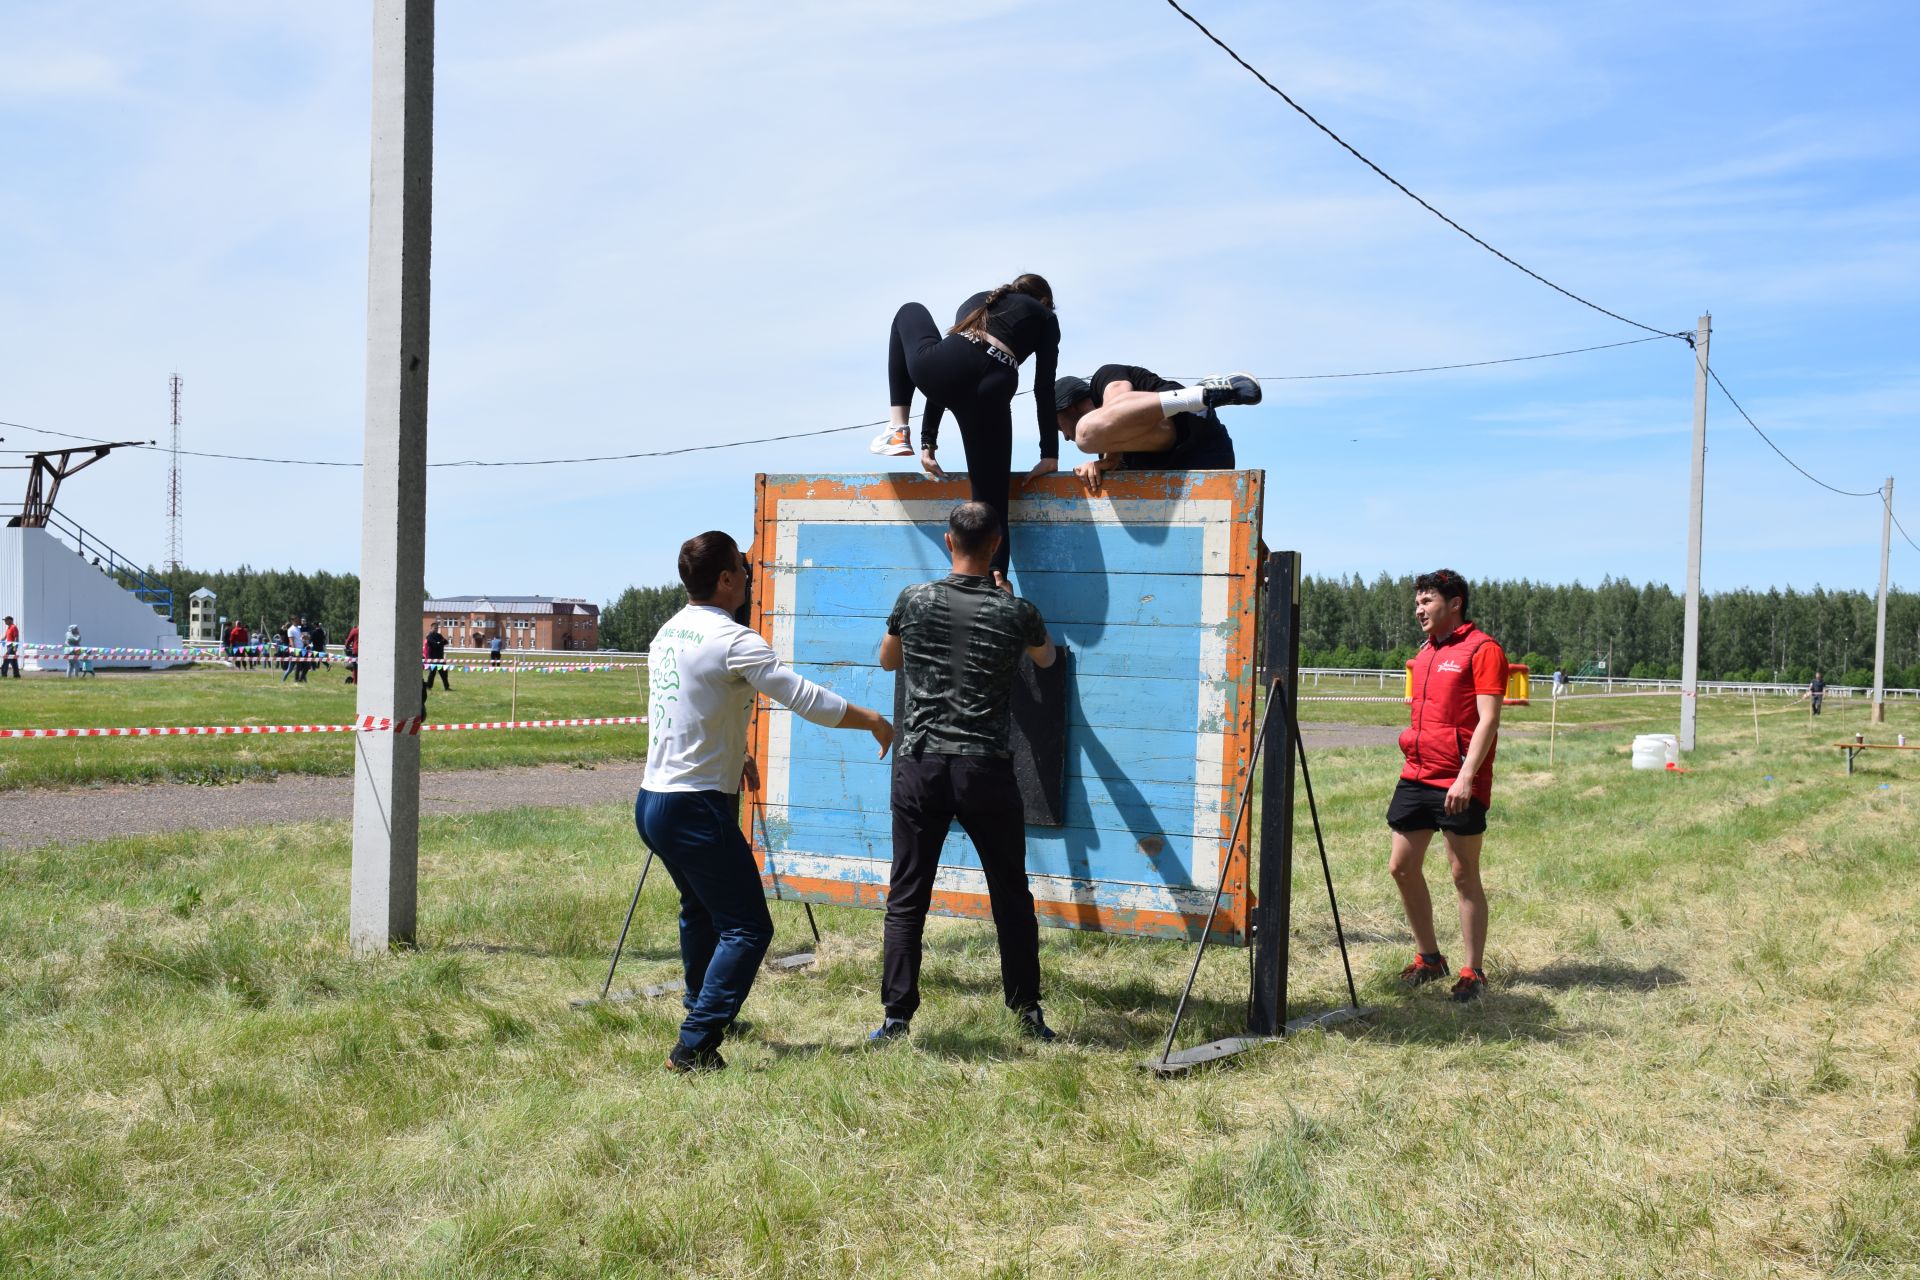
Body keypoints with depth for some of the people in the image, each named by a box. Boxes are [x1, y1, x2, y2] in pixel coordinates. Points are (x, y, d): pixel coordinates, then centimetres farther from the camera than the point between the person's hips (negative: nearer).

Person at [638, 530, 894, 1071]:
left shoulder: (668, 633, 10)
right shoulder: (733, 641, -16)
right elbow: (806, 698, -17)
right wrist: (871, 720, -2)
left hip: (652, 801, 9)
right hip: (696, 808, -9)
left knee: (701, 909, 27)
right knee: (747, 928, -4)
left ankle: (702, 1011, 44)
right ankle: (695, 1044, -9)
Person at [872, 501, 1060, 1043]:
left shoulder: (914, 600, -1)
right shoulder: (1016, 612, -2)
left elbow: (887, 660, 19)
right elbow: (1046, 658, 22)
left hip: (919, 766, 1)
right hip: (986, 770, 0)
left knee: (906, 897, 7)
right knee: (1011, 897, 12)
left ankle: (896, 1016, 7)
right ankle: (1028, 1015, 18)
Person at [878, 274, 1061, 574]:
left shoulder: (980, 300, 36)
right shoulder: (1044, 317, 28)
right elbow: (1044, 390, 16)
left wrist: (928, 441, 31)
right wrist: (1049, 454, 18)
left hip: (938, 367, 2)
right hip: (991, 391, -2)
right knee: (990, 510, 4)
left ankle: (898, 431, 26)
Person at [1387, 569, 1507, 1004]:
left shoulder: (1482, 650, -8)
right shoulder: (1424, 654, 17)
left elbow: (1487, 719, -15)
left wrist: (1466, 776, -23)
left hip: (1459, 784, -8)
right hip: (1416, 776, 8)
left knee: (1464, 875, -2)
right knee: (1402, 867, 7)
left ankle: (1473, 973, 7)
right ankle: (1428, 959, 21)